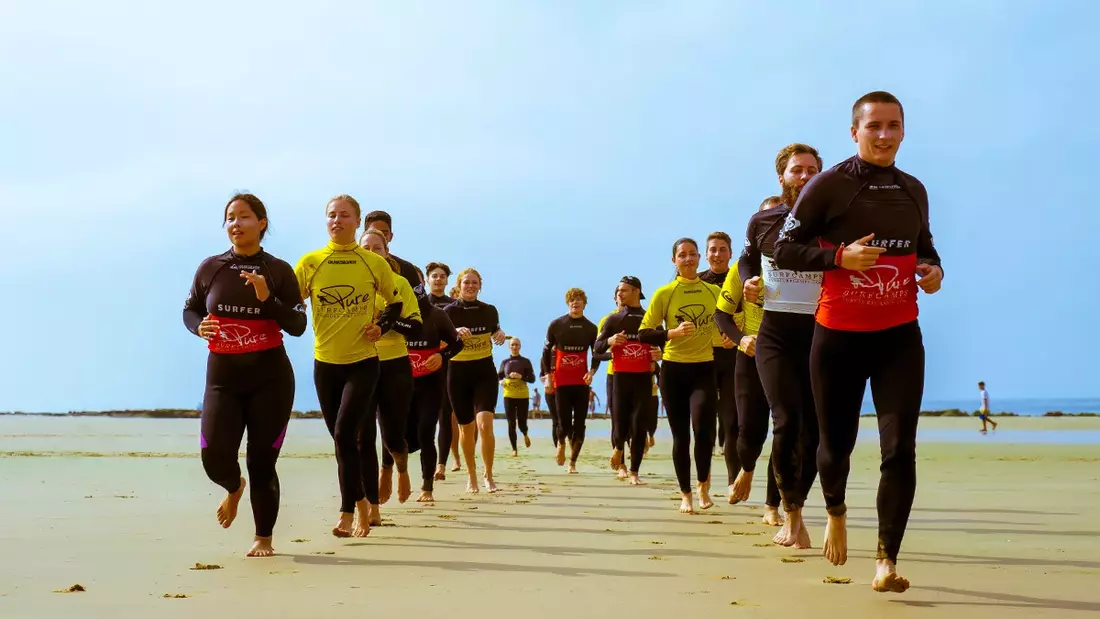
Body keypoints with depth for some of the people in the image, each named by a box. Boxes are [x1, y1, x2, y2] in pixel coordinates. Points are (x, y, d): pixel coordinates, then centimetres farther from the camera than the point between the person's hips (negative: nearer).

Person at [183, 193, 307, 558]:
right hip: (222, 376, 1)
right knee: (214, 456, -11)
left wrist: (267, 298, -19)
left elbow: (298, 326, -4)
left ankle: (263, 538, 17)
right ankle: (234, 488, 27)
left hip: (270, 376, -1)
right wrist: (199, 327, -8)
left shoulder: (278, 271, 0)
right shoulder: (210, 268, 4)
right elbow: (189, 310, 15)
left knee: (262, 460, -1)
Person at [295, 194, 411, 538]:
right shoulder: (309, 262, 0)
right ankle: (361, 503, 26)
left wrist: (382, 326, -5)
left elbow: (396, 303, 11)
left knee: (344, 434, -15)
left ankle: (347, 514, -7)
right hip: (325, 362, 3)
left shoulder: (374, 263, -2)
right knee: (343, 439, 10)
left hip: (362, 362, -3)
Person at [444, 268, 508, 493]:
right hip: (458, 372, 0)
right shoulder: (449, 311, -3)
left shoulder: (489, 310, 3)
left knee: (485, 424, -16)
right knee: (466, 428, 9)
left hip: (485, 371, 0)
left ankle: (488, 476, 0)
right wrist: (456, 332, -27)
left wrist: (501, 334, -4)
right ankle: (472, 476, 27)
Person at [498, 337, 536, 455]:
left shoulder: (525, 361, 3)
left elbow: (532, 379, -1)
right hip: (508, 396, 1)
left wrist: (521, 376, -17)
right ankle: (514, 449, 8)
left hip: (522, 396, -1)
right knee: (511, 423, -3)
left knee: (522, 423, -1)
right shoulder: (505, 362, 9)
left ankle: (525, 435, 35)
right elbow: (499, 377, 17)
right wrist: (501, 382, -6)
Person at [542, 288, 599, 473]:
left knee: (579, 423, -1)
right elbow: (547, 350, 6)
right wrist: (548, 374, 0)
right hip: (561, 380, -2)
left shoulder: (591, 328, 5)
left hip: (582, 381, 2)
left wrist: (592, 371, -7)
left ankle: (573, 463, 9)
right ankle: (561, 443, 29)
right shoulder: (556, 324, 0)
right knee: (564, 421, -5)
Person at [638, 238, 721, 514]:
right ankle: (686, 495, 20)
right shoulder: (664, 293, -2)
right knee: (680, 435, 5)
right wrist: (672, 332, -19)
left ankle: (704, 484, 7)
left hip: (704, 369, 0)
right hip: (673, 370, 0)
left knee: (703, 428, -19)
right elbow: (644, 334, -4)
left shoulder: (714, 291, 5)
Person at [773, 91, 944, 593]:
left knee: (899, 448, -11)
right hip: (839, 337, -2)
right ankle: (835, 512, 43)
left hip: (899, 337, 3)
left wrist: (933, 269, 1)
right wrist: (840, 256, -21)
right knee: (836, 442, 11)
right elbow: (785, 250, -6)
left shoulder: (914, 191, 9)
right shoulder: (828, 186, -5)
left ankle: (886, 561, -5)